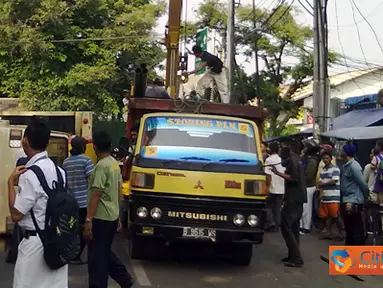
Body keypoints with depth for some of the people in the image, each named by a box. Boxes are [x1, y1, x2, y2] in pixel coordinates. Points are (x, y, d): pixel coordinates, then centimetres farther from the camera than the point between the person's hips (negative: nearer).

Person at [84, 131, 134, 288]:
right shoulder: (115, 164, 10)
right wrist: (118, 216, 21)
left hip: (100, 218, -9)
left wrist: (88, 220, -21)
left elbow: (96, 195, -21)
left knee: (96, 256, -1)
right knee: (105, 252, 22)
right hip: (112, 216, 9)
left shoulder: (101, 166, -17)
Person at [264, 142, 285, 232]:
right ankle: (276, 226, 11)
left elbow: (268, 175, -16)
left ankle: (271, 222, -6)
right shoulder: (282, 160, 8)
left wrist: (267, 187, -11)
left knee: (268, 205, 8)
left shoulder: (269, 160, -10)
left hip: (272, 188, -5)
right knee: (278, 208, 10)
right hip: (281, 188, 5)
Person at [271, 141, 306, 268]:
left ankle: (296, 258, -12)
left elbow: (294, 178, -21)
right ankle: (293, 256, 18)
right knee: (293, 227, 14)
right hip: (298, 197, 10)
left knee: (286, 226, -10)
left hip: (293, 198, -10)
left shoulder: (292, 160, -12)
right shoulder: (297, 160, 17)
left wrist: (278, 173, -17)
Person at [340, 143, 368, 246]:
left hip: (353, 202, -9)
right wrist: (344, 200, 11)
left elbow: (363, 184, -12)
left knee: (356, 229, -3)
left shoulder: (354, 166, -16)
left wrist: (364, 197, 1)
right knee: (349, 228, 17)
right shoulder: (346, 166, 12)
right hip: (347, 201, 9)